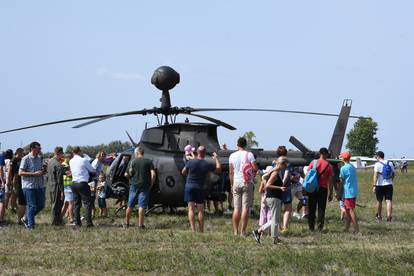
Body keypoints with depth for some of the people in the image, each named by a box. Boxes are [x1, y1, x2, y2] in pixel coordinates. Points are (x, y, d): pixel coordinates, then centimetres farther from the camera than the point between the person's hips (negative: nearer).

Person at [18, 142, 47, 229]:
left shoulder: (40, 158, 14)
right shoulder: (26, 159, -7)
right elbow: (20, 173, -12)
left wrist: (44, 171, 0)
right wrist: (34, 174, -19)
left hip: (40, 186, 7)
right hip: (29, 186, -7)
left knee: (41, 205, 7)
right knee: (32, 206, -5)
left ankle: (26, 219, 24)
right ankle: (30, 225, 5)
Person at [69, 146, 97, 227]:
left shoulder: (71, 161, 9)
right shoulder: (84, 160, -8)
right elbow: (92, 170, 2)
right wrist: (95, 173, 24)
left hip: (74, 183, 6)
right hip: (82, 183, -6)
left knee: (76, 204, 11)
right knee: (88, 203, -1)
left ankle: (77, 222, 9)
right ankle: (89, 222, -8)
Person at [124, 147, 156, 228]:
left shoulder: (133, 162, 1)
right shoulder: (148, 161, 1)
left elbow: (126, 174, 0)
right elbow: (153, 174, -8)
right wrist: (151, 184, 3)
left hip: (134, 185, 1)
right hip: (145, 186, -1)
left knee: (130, 205, 11)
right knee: (142, 206, -1)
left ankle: (126, 223, 20)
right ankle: (140, 224, -3)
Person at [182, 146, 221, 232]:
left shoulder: (190, 162, -7)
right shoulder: (207, 164, -7)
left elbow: (183, 172, 8)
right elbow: (219, 170, 9)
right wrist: (216, 159, 20)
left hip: (189, 187, 0)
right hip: (200, 189, 0)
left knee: (191, 209, -2)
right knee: (200, 210, 7)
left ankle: (193, 229, -14)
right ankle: (201, 231, 6)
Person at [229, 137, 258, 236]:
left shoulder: (232, 156, 5)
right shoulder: (249, 155, -5)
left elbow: (231, 172, 8)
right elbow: (255, 169, -11)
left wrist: (232, 184, 17)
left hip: (236, 182, 3)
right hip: (247, 182, -3)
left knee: (236, 208, 6)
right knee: (245, 207, -2)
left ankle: (235, 231, 6)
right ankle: (243, 231, -4)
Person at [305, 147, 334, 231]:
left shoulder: (313, 163, -1)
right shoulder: (329, 166, -3)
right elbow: (330, 181, -3)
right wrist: (330, 193, 2)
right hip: (323, 189, -1)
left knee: (311, 209, 8)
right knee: (321, 209, 5)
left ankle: (311, 227, 9)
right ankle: (320, 227, 0)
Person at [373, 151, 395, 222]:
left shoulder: (377, 164, -7)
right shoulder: (390, 163, 8)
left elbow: (375, 175, -16)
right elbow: (393, 174, 15)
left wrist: (374, 185, -18)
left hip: (380, 185, -3)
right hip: (389, 184, 3)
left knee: (379, 201, 13)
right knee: (389, 200, -2)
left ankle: (379, 216, 27)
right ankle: (389, 216, -16)